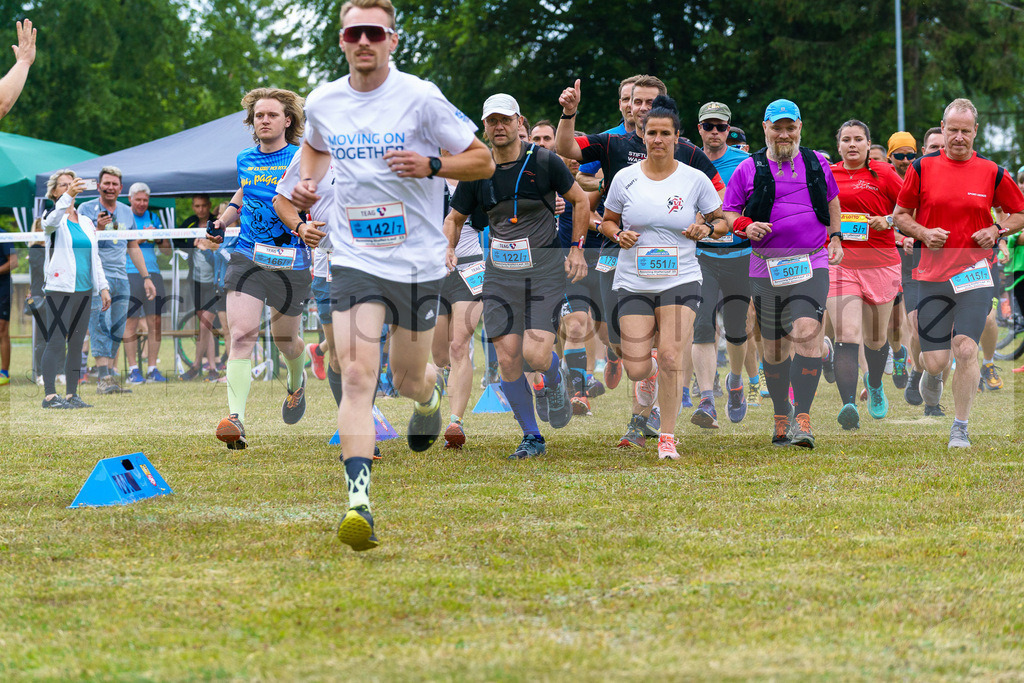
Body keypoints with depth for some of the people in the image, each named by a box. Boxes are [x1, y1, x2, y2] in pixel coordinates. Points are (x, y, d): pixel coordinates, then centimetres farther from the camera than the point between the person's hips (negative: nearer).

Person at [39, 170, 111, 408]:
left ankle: (72, 395, 11)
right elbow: (52, 220, -28)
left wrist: (103, 287, 12)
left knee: (76, 344, 7)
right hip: (60, 288, -6)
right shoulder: (53, 218, -1)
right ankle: (50, 395, -9)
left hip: (84, 290, 6)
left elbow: (95, 257, 20)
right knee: (56, 343, -9)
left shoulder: (86, 222, 17)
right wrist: (68, 196, -43)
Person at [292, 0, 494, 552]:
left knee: (408, 378, 13)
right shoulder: (323, 103, 2)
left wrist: (430, 165, -20)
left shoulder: (420, 97, -9)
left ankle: (428, 396, 52)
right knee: (356, 375, -16)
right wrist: (307, 181, 6)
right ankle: (358, 501, -22)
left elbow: (483, 161, -3)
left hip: (418, 260, -1)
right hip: (354, 258, 1)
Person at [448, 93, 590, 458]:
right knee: (507, 359, -4)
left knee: (535, 354, -18)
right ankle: (532, 438, 11)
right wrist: (449, 247, -2)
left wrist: (577, 248, 0)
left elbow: (580, 200, 6)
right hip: (499, 273, 3)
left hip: (545, 270, -3)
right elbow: (455, 217, 16)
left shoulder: (544, 161, -5)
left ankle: (557, 379, 20)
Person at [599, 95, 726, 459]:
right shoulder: (625, 178, 1)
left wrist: (707, 228, -12)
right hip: (633, 282, 1)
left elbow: (722, 221, 10)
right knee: (636, 370, -6)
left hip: (680, 280, -1)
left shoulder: (695, 180, -1)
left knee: (671, 358, -16)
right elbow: (607, 221, 14)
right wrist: (618, 235, -8)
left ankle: (667, 438, -2)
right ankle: (649, 370, 35)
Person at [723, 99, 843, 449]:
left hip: (812, 265, -1)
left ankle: (802, 417, -21)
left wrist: (835, 237, 16)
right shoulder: (749, 169, 4)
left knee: (806, 332, -19)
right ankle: (782, 413, 26)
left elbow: (832, 201, 26)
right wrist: (744, 226, -13)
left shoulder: (817, 164, 10)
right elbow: (728, 213, 7)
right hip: (767, 268, 1)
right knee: (774, 345, 7)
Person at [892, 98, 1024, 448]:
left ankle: (960, 429, -2)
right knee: (935, 361, -2)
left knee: (966, 349, -15)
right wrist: (923, 232, -9)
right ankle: (932, 375, 38)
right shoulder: (922, 168, 2)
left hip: (975, 272, -1)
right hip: (932, 275, 1)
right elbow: (900, 215, 10)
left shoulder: (992, 173, 2)